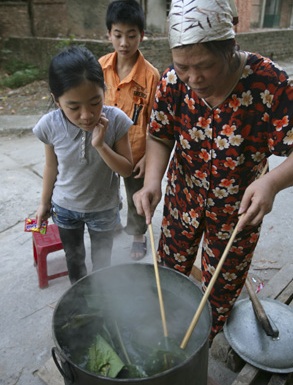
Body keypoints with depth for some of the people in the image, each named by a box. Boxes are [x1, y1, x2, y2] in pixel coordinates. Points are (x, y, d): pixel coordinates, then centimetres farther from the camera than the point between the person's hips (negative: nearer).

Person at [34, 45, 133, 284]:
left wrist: (100, 145, -34)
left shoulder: (116, 121, -26)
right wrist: (45, 203, 8)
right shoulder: (50, 125, -22)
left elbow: (127, 170, -18)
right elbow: (52, 167, -5)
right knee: (74, 260, 26)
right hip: (65, 208, 2)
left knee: (102, 265, 17)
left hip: (103, 208, -2)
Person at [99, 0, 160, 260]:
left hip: (135, 151, -4)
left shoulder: (151, 75, -19)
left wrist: (148, 157, -13)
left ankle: (138, 234, 42)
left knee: (136, 197, 17)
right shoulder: (102, 66, -6)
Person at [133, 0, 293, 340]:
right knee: (169, 272, 23)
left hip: (237, 208, -2)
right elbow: (160, 137, -9)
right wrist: (152, 181, -27)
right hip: (183, 196, 3)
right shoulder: (173, 82, -18)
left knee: (220, 287, 21)